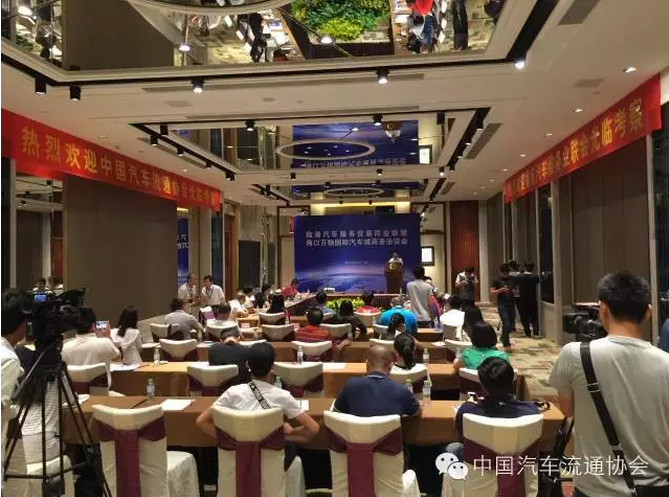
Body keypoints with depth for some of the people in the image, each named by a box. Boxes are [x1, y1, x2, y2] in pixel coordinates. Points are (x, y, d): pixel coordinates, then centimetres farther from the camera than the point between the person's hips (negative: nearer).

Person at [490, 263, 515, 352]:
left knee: (511, 325, 11)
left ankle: (503, 337, 38)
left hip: (511, 304, 5)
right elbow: (492, 292, -4)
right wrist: (501, 290, -20)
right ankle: (506, 344, -2)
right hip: (502, 305, -4)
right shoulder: (497, 280, -3)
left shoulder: (512, 279, 8)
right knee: (506, 324, -12)